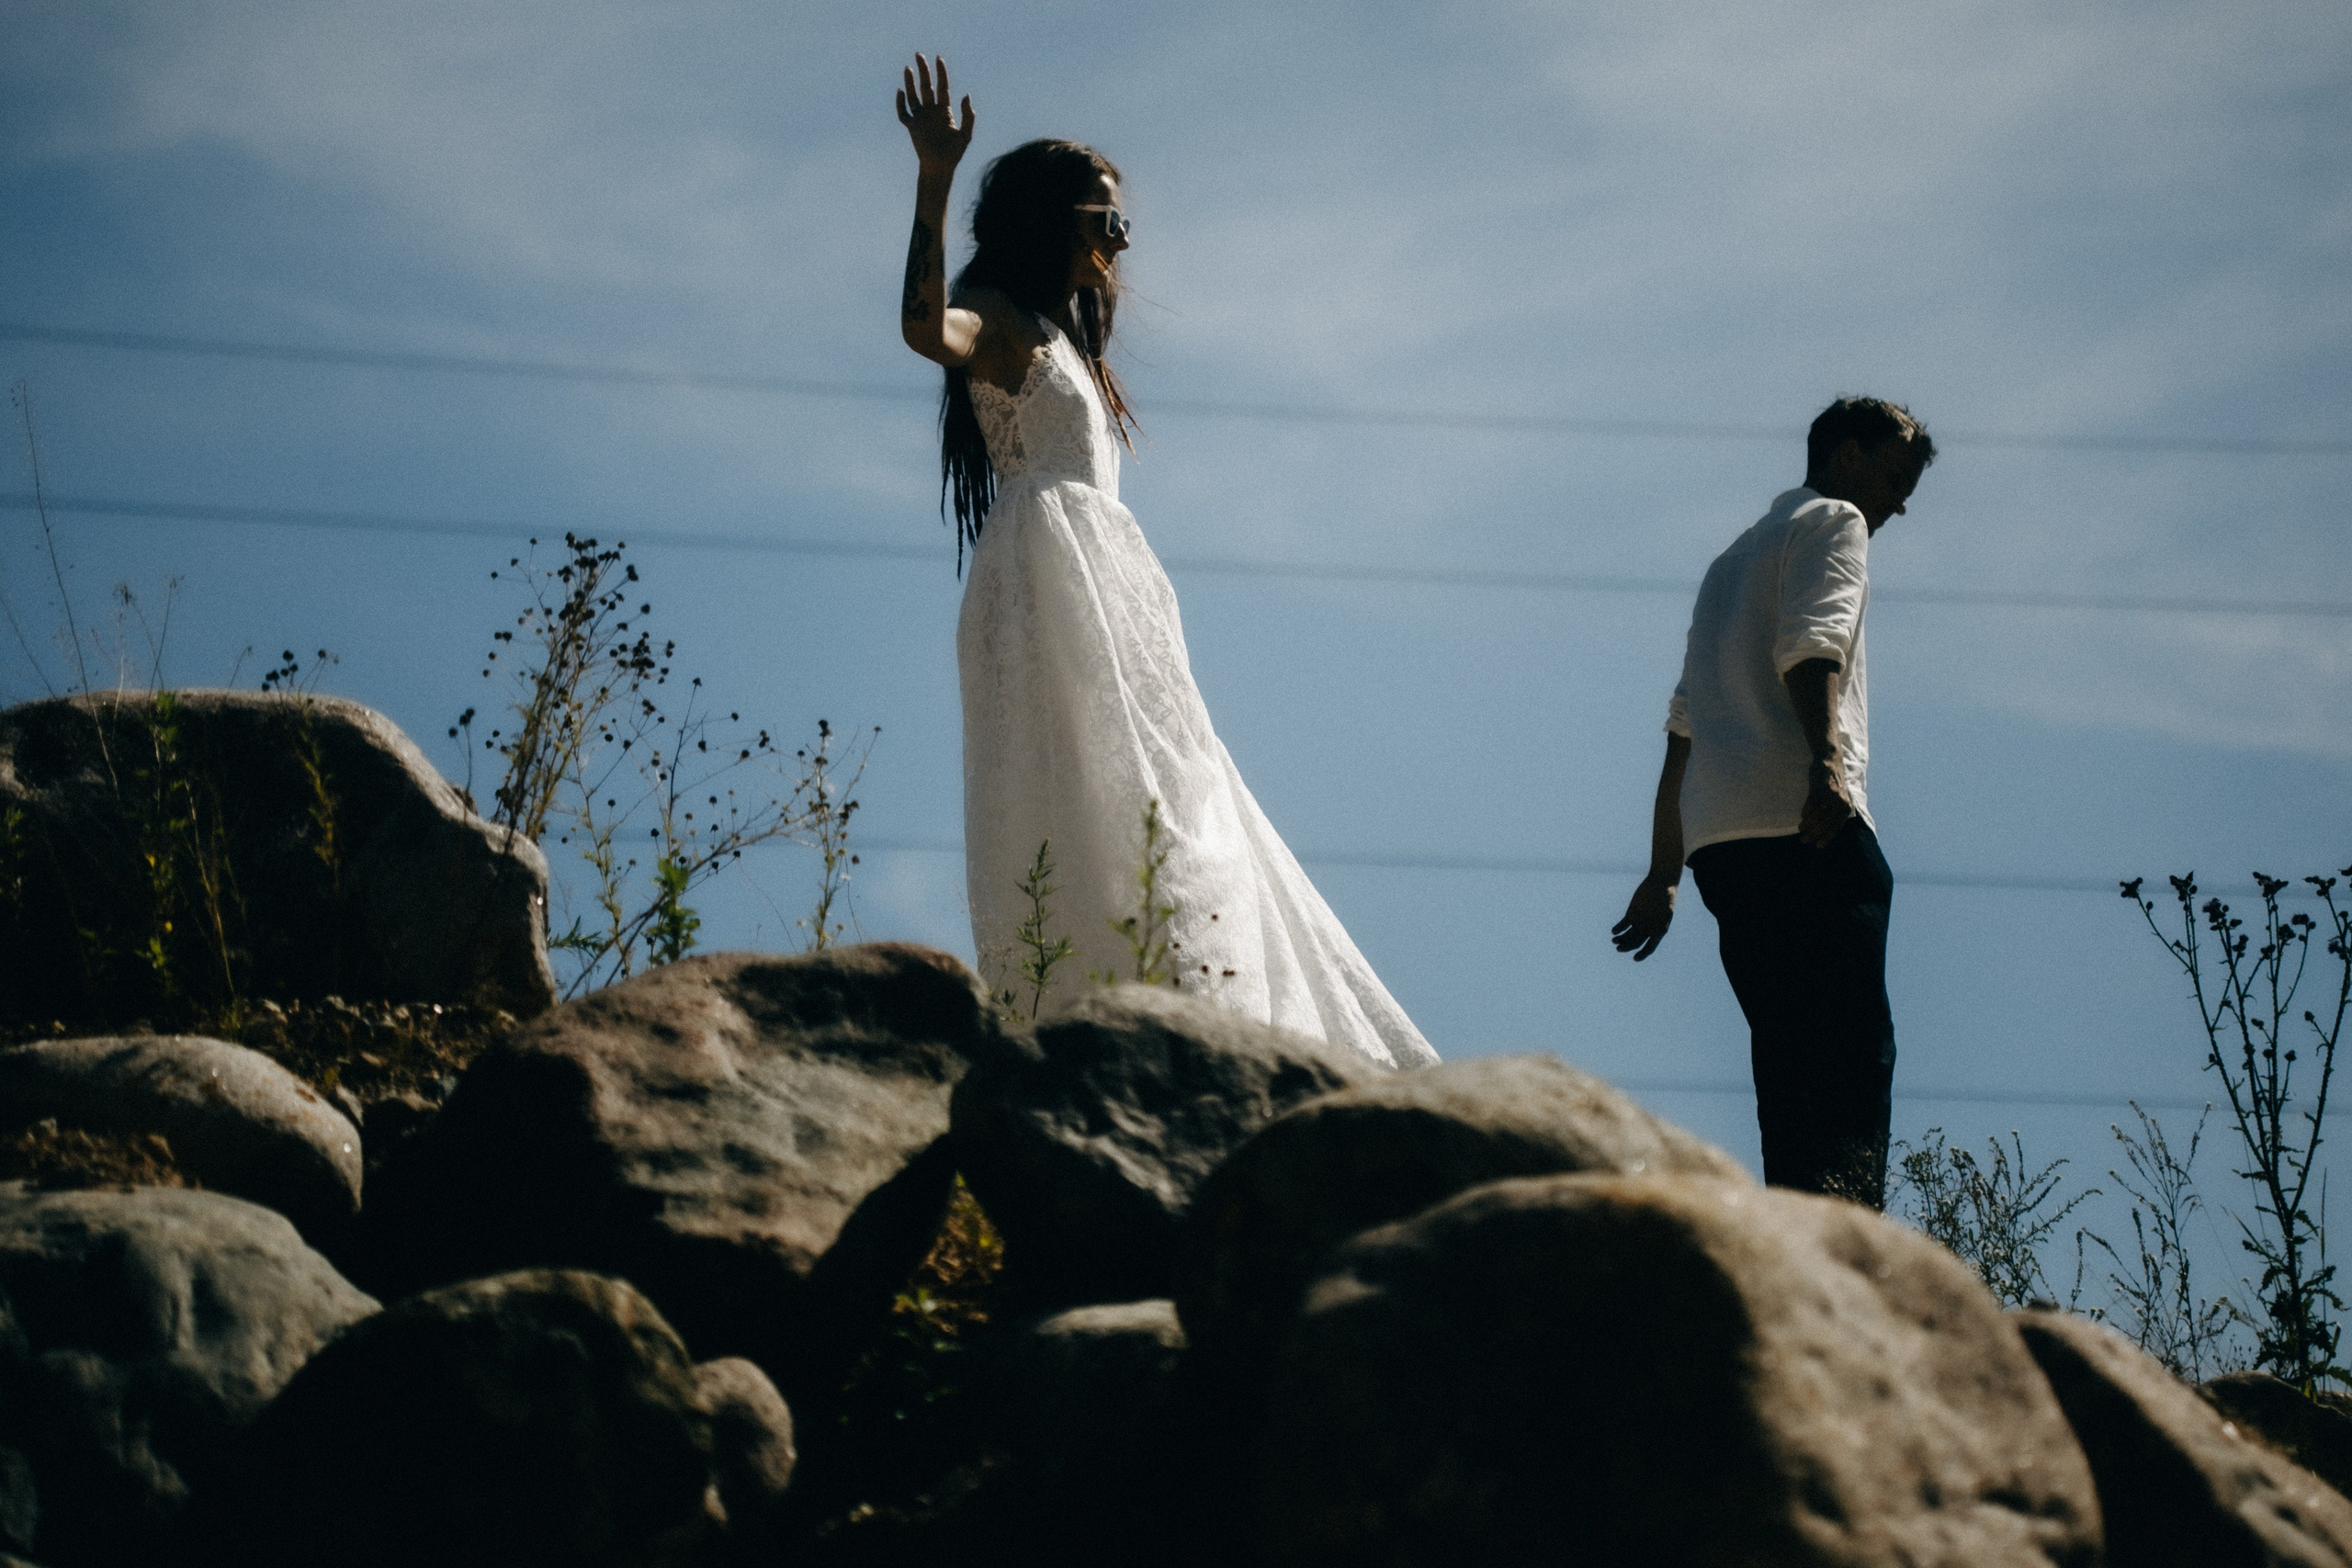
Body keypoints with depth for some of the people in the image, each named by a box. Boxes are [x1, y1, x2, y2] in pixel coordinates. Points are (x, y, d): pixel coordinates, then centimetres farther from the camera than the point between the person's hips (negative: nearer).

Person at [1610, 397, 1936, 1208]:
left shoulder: (1735, 557, 33)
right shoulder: (1832, 521, 7)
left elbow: (1683, 730, 31)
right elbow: (1811, 645, -14)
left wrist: (1663, 873, 30)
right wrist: (1826, 762, -28)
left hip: (1716, 837, 8)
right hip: (1810, 833, -8)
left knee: (1787, 1060, 5)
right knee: (1854, 1053, -15)